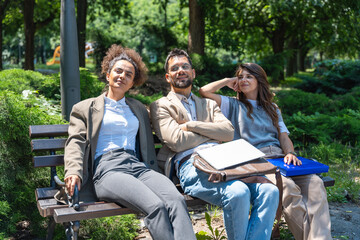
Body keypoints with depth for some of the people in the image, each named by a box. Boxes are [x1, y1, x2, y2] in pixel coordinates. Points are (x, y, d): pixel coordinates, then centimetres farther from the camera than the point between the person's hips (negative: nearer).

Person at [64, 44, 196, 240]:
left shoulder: (138, 109, 31)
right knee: (156, 206, -33)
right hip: (107, 168, -4)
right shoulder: (85, 108, 20)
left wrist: (155, 176, 12)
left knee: (177, 200, -30)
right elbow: (76, 142, 6)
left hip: (138, 166, 4)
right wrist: (74, 172, -13)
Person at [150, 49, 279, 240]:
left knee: (269, 191, -22)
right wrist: (212, 132, 7)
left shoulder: (208, 104, 30)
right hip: (191, 165, -5)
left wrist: (190, 125, 2)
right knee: (238, 193, -33)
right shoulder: (160, 106, 14)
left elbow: (229, 132, 10)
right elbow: (177, 141, -3)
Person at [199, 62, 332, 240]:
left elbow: (284, 136, 18)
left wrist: (290, 153, -4)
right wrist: (228, 81, 19)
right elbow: (204, 91, 6)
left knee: (315, 183, -27)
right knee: (288, 186, -35)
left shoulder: (272, 108, 30)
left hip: (278, 157, 4)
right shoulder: (233, 105, 19)